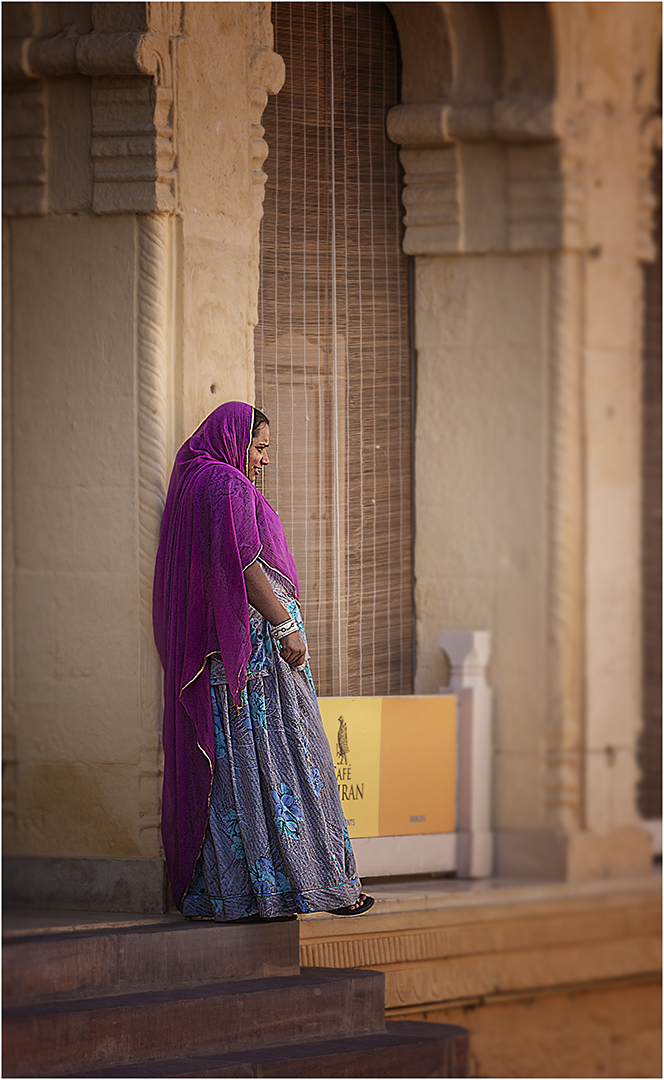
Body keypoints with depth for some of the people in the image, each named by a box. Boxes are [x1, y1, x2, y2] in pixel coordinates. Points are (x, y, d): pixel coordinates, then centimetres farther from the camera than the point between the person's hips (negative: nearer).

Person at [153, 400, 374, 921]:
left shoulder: (192, 483, 17)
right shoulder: (230, 489, -12)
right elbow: (245, 564, -20)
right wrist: (285, 625, -18)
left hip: (211, 652, 10)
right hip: (254, 640, -10)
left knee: (225, 759, 7)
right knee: (280, 758, -6)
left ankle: (222, 888, 6)